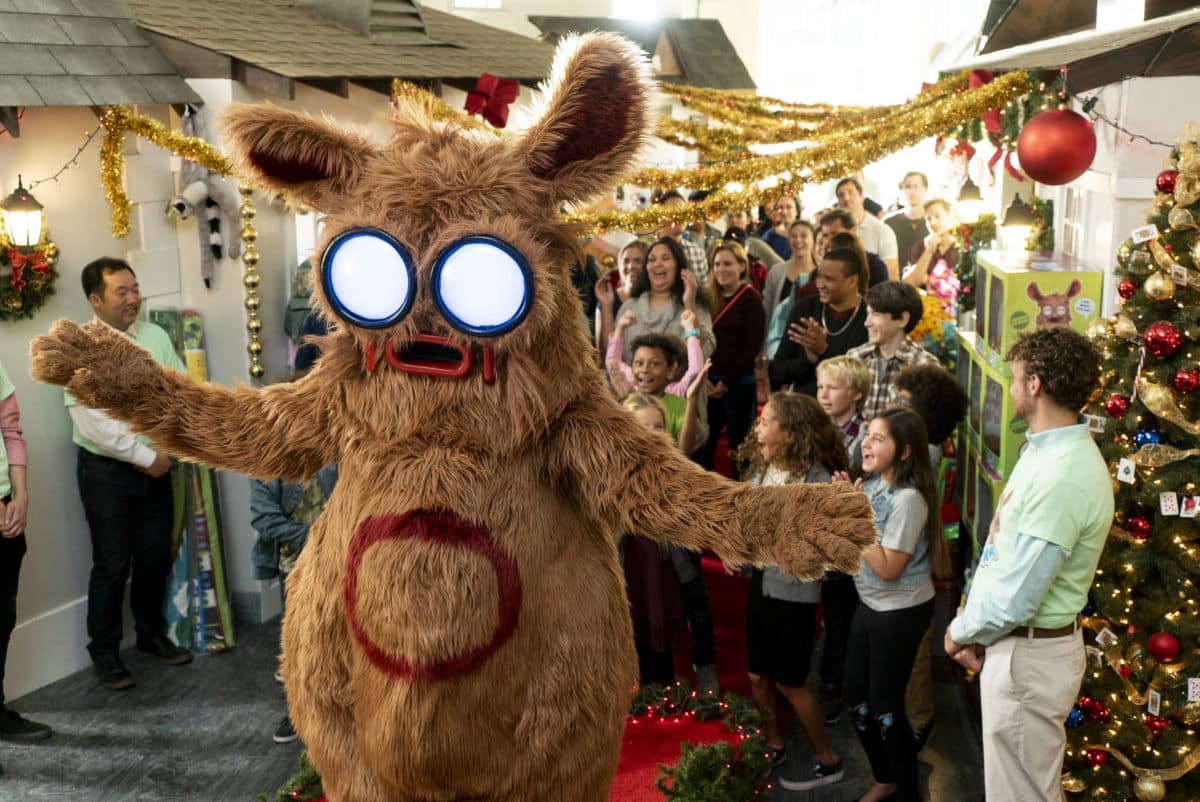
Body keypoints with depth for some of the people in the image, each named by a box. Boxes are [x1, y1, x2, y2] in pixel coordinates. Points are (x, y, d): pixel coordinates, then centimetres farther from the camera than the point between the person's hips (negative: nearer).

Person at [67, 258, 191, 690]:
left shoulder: (155, 336, 3)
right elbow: (92, 423, -19)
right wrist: (145, 455, -17)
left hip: (156, 467, 5)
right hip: (106, 472, -4)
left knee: (155, 558, 14)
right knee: (112, 565, 3)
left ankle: (151, 633, 33)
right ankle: (104, 652, 19)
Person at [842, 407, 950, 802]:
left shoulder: (908, 499, -25)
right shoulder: (871, 485, -1)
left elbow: (887, 569, -25)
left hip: (900, 613, -8)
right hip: (869, 605, 8)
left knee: (884, 706, 4)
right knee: (854, 696, 16)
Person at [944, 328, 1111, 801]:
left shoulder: (1063, 476, -28)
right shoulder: (1046, 451, 6)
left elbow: (1015, 598, -27)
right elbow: (1001, 552, 11)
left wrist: (960, 632, -9)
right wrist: (972, 627, 6)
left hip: (1029, 655, -9)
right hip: (1016, 644, 10)